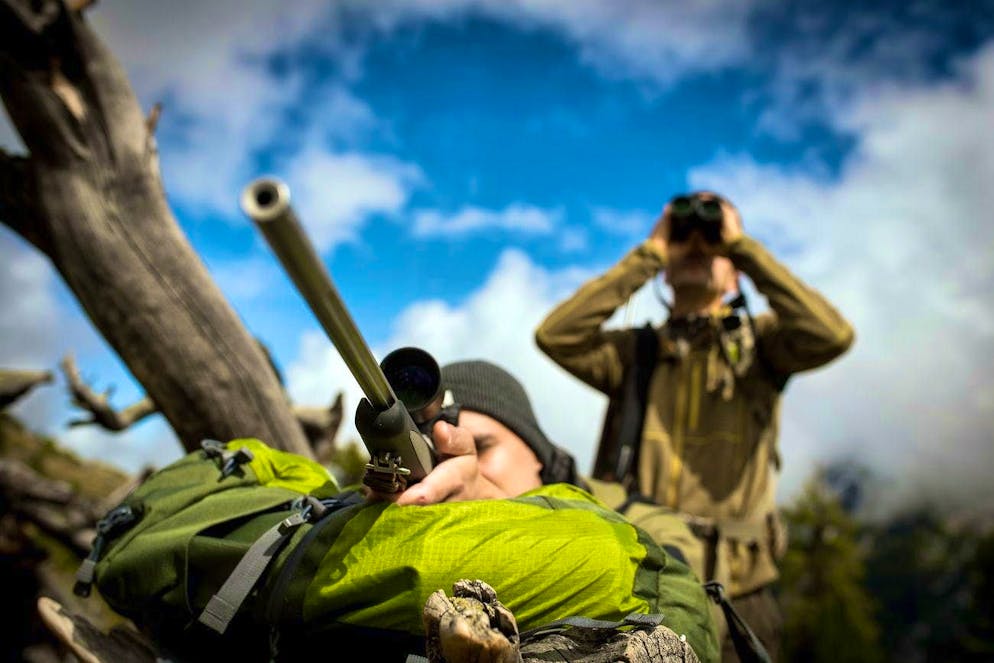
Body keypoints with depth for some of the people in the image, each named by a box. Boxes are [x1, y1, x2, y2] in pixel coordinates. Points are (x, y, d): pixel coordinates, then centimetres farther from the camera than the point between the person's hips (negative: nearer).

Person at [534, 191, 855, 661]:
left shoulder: (758, 342, 7)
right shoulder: (634, 352, 10)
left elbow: (831, 335, -14)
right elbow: (555, 335, -8)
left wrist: (740, 243, -6)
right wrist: (648, 253, -1)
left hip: (733, 595, -1)